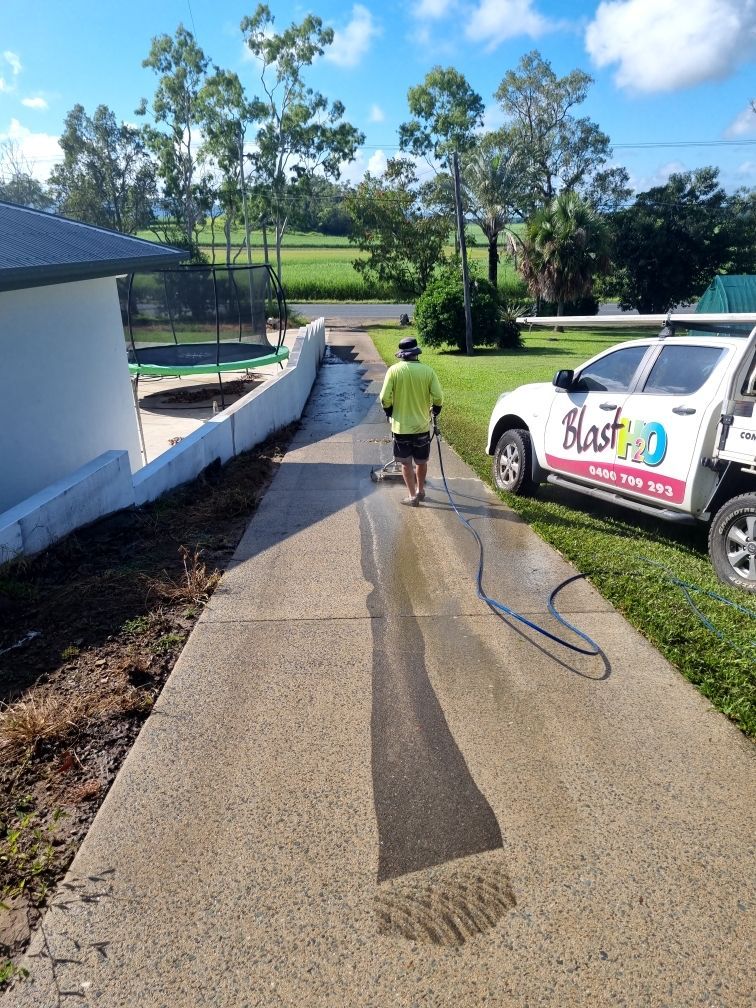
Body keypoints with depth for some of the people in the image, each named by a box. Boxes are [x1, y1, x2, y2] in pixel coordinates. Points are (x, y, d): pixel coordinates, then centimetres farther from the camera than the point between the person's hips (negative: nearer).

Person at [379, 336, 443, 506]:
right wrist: (435, 410, 13)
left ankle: (412, 496, 10)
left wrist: (390, 413, 8)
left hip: (401, 426, -2)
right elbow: (438, 397, -8)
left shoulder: (394, 370, -10)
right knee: (421, 461, 19)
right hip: (422, 425, 2)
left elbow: (385, 398, -12)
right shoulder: (427, 370, -6)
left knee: (406, 463, 9)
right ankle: (420, 490, 34)